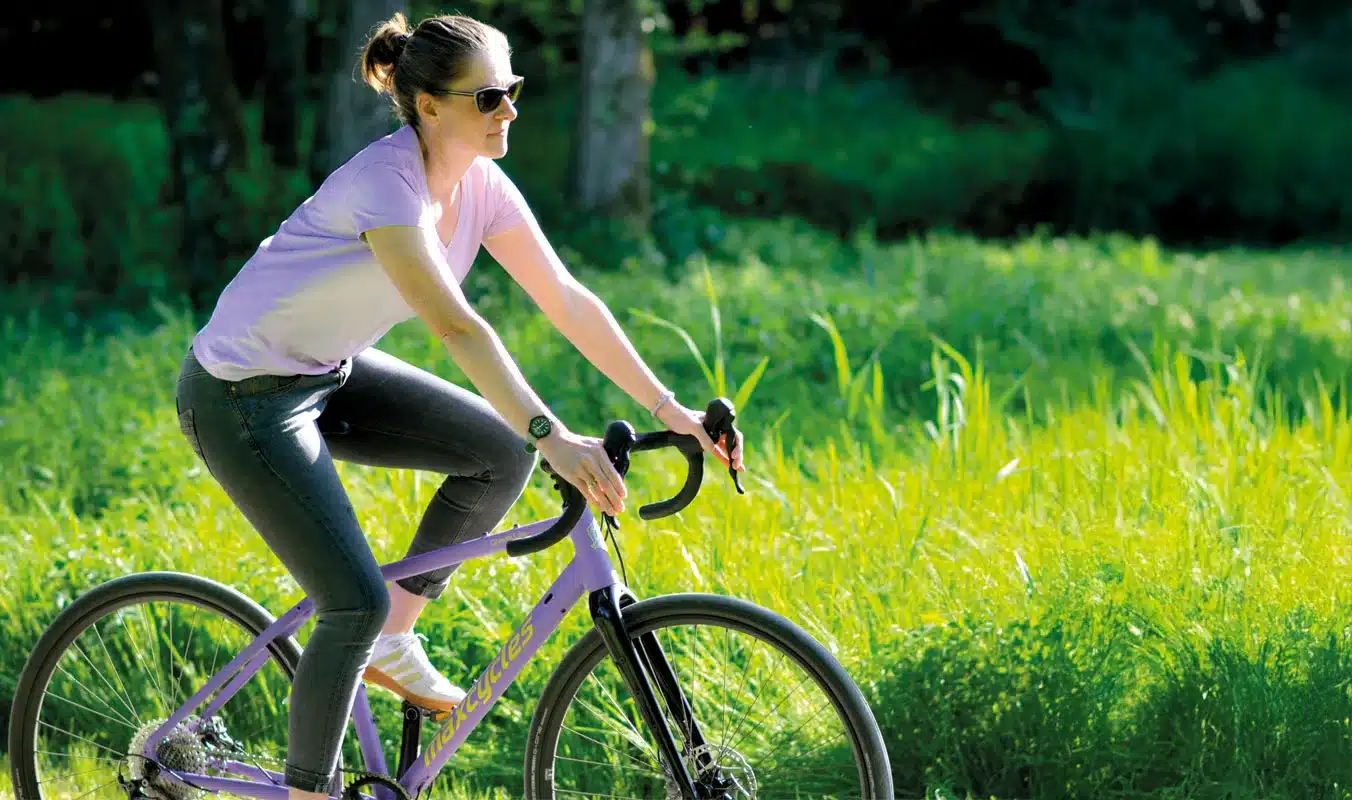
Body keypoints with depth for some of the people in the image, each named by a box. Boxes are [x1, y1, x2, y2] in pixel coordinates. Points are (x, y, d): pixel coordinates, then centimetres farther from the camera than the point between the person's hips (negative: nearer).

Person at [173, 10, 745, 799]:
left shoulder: (480, 184, -5)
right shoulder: (387, 183, -29)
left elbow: (566, 298, -4)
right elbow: (458, 326, -39)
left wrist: (670, 408, -8)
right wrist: (553, 436, -47)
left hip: (331, 373, 9)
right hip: (242, 396, -8)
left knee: (502, 452, -2)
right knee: (357, 601, -15)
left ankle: (391, 643, 11)